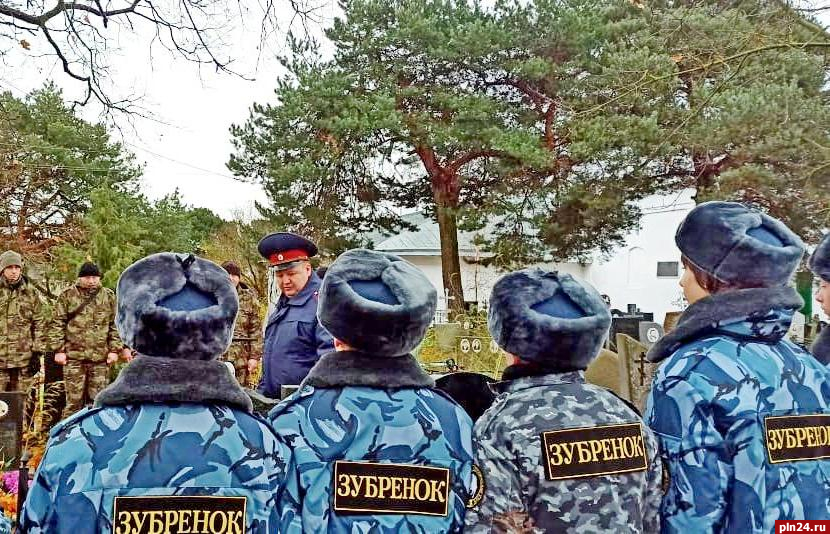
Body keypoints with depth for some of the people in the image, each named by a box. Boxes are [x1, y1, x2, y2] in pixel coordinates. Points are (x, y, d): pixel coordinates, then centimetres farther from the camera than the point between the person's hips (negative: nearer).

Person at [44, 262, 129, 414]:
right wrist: (58, 349, -4)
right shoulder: (67, 296, 4)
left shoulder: (109, 297, 9)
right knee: (74, 401, 2)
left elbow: (115, 325, 10)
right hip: (74, 357, -2)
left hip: (100, 358, 2)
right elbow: (56, 324, 2)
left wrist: (115, 349, 3)